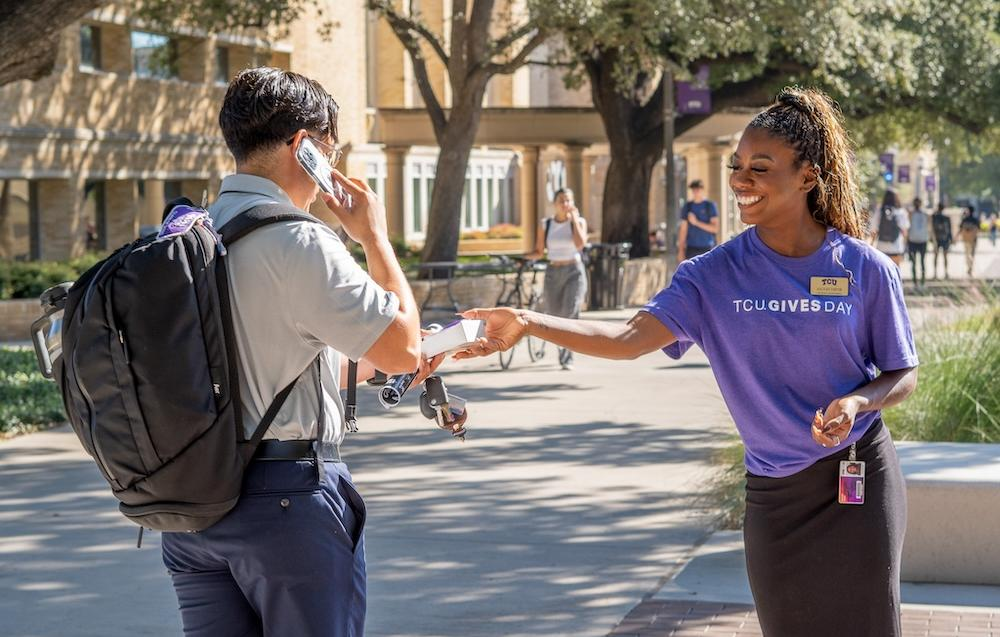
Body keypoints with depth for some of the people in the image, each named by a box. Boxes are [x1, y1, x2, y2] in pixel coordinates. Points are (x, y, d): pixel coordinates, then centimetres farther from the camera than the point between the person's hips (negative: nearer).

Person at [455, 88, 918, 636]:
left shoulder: (867, 270, -8)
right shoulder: (716, 274, -5)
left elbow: (903, 376, 2)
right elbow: (631, 337, -17)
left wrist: (858, 402, -21)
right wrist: (528, 323, -30)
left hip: (859, 484, -2)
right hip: (774, 492, 2)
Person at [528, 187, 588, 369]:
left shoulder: (579, 221, 1)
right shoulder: (545, 225, 5)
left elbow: (580, 244, -17)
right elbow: (539, 252, 8)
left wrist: (574, 218, -12)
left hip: (574, 272, -2)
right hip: (553, 273, 2)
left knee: (570, 314, -18)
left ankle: (567, 359, -17)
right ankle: (563, 351, 33)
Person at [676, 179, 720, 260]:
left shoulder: (710, 206, 1)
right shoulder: (687, 206, 8)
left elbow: (715, 228, -7)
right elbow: (683, 229, 8)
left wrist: (696, 222, -13)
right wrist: (681, 250, 2)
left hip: (707, 248, -2)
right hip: (692, 248, 2)